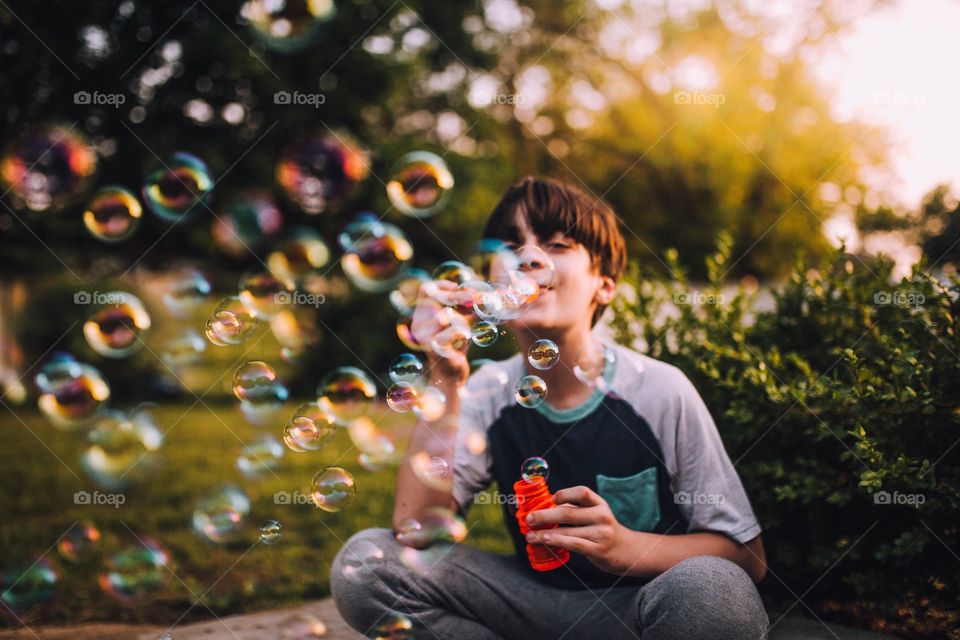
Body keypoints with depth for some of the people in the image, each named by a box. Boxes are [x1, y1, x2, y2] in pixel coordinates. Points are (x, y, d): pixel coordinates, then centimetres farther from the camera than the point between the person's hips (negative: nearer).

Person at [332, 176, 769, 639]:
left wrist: (622, 546, -27)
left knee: (711, 586, -37)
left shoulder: (660, 391, -13)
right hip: (538, 599, 3)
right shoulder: (489, 392, -3)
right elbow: (415, 528, -16)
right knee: (364, 561, -16)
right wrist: (445, 382, -23)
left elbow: (748, 555, -10)